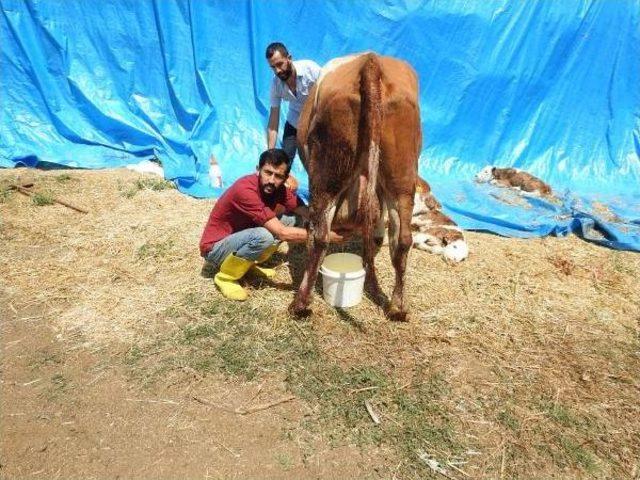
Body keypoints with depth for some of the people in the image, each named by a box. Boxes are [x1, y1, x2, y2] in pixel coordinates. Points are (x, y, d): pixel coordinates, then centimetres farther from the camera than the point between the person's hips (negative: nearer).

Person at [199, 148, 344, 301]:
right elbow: (282, 233, -34)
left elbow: (307, 213, -6)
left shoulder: (277, 189, -8)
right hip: (215, 248, -7)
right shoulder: (245, 190, -31)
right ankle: (225, 277, -9)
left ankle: (250, 263, 7)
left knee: (288, 219, -3)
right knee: (264, 236, -34)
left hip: (238, 238, 7)